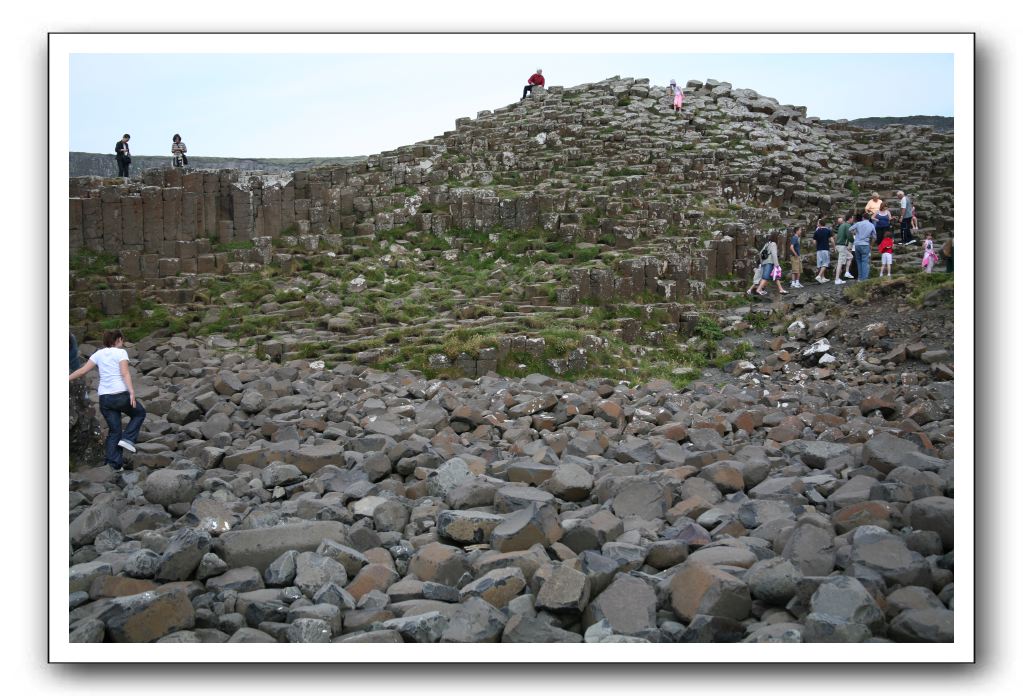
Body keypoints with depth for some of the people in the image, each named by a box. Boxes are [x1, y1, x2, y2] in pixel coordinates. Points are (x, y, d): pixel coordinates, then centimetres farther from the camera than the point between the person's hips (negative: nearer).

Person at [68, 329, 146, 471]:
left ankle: (115, 463, 9)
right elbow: (125, 373, -14)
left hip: (104, 398, 5)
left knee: (114, 431, 14)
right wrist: (132, 392, -21)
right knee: (139, 413, 23)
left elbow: (82, 370, 9)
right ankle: (128, 438, 5)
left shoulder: (99, 354, 12)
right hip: (121, 395, -5)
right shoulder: (121, 352, -1)